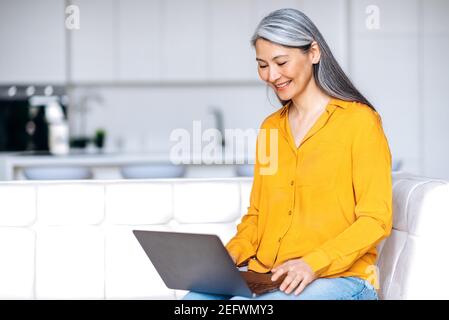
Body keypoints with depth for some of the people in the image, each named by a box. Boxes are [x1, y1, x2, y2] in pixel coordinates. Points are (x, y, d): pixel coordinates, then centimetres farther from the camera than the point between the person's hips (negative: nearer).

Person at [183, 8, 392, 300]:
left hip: (338, 277, -5)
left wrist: (314, 263, -20)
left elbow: (375, 220, -7)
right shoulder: (270, 128, 18)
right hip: (264, 274, 5)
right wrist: (232, 254, 1)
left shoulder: (359, 121, -2)